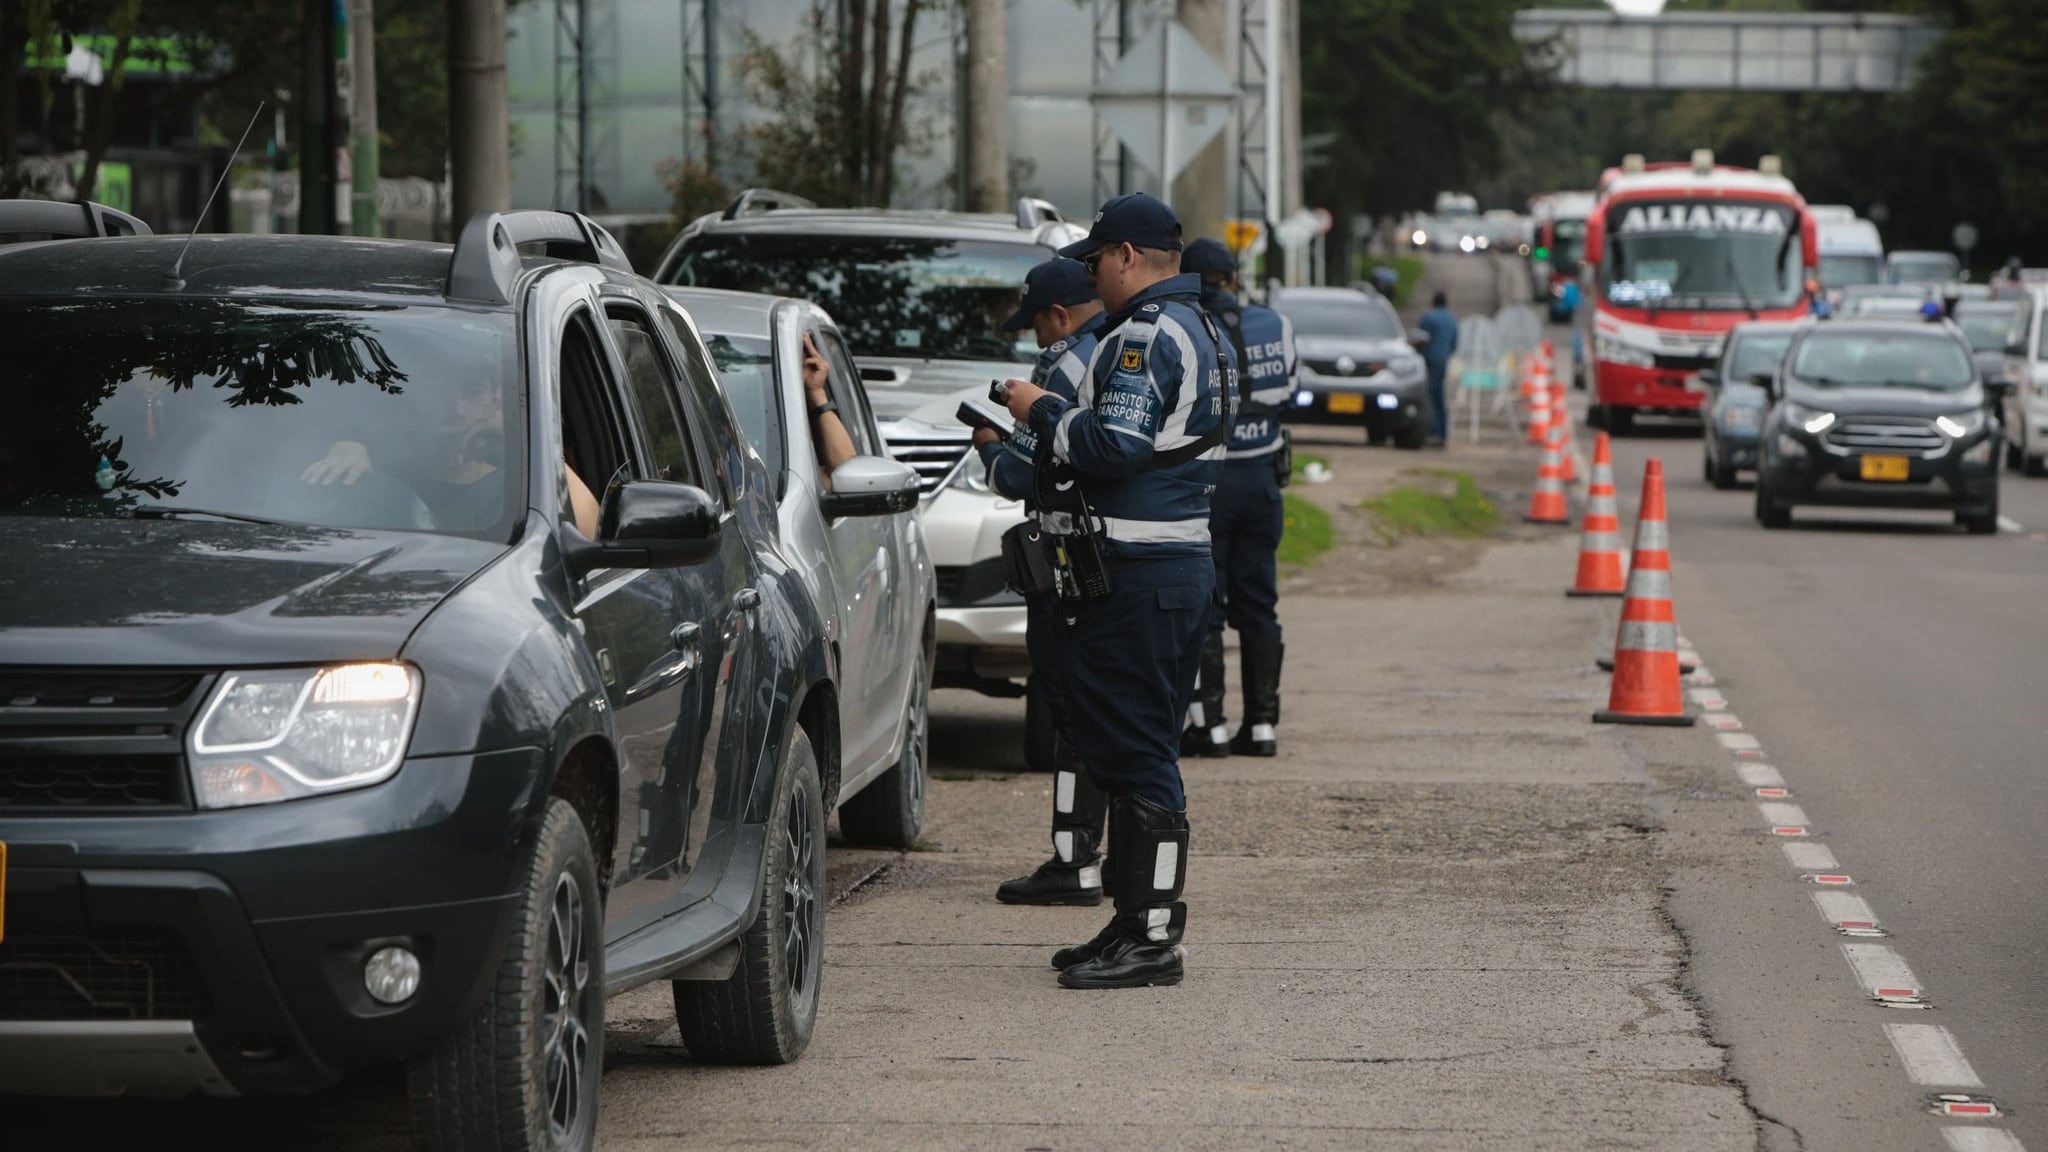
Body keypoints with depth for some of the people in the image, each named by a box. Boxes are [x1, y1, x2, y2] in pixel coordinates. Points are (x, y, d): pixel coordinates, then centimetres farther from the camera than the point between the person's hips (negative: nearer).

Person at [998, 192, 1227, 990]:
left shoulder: (1146, 335, -14)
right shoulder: (1199, 331, 20)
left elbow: (1114, 445, -23)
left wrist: (1042, 411, -8)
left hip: (1137, 578, -11)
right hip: (1187, 559, 11)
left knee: (1134, 755, -8)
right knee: (1138, 752, 15)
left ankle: (1151, 936, -8)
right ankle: (1139, 923, 19)